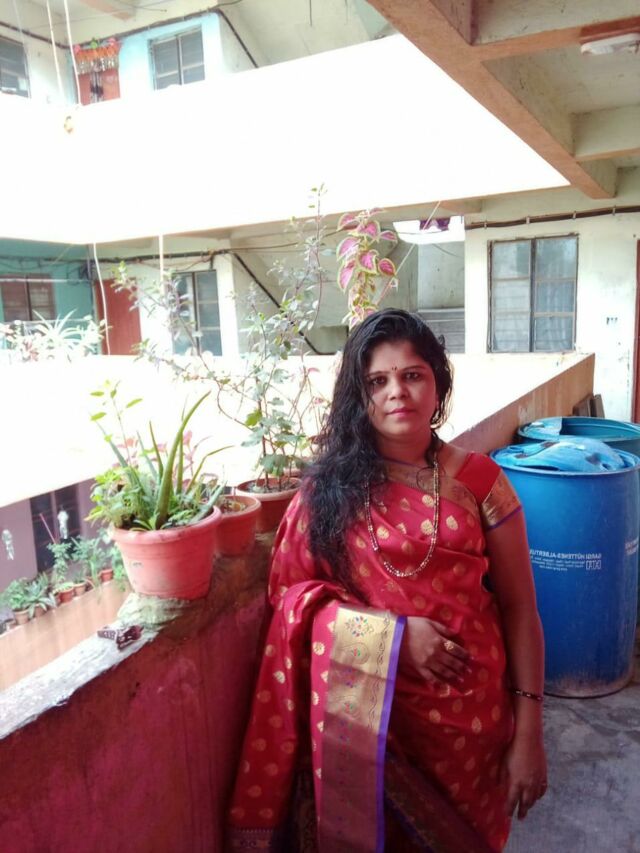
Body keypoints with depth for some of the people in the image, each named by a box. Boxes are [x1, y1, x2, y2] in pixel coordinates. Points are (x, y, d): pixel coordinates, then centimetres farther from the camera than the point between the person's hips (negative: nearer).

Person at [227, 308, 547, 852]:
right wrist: (396, 633, -19)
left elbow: (519, 610, -3)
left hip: (466, 715, 1)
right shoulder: (329, 486, -6)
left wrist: (528, 734, -6)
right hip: (360, 715, 0)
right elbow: (291, 598, -7)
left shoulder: (478, 481, -6)